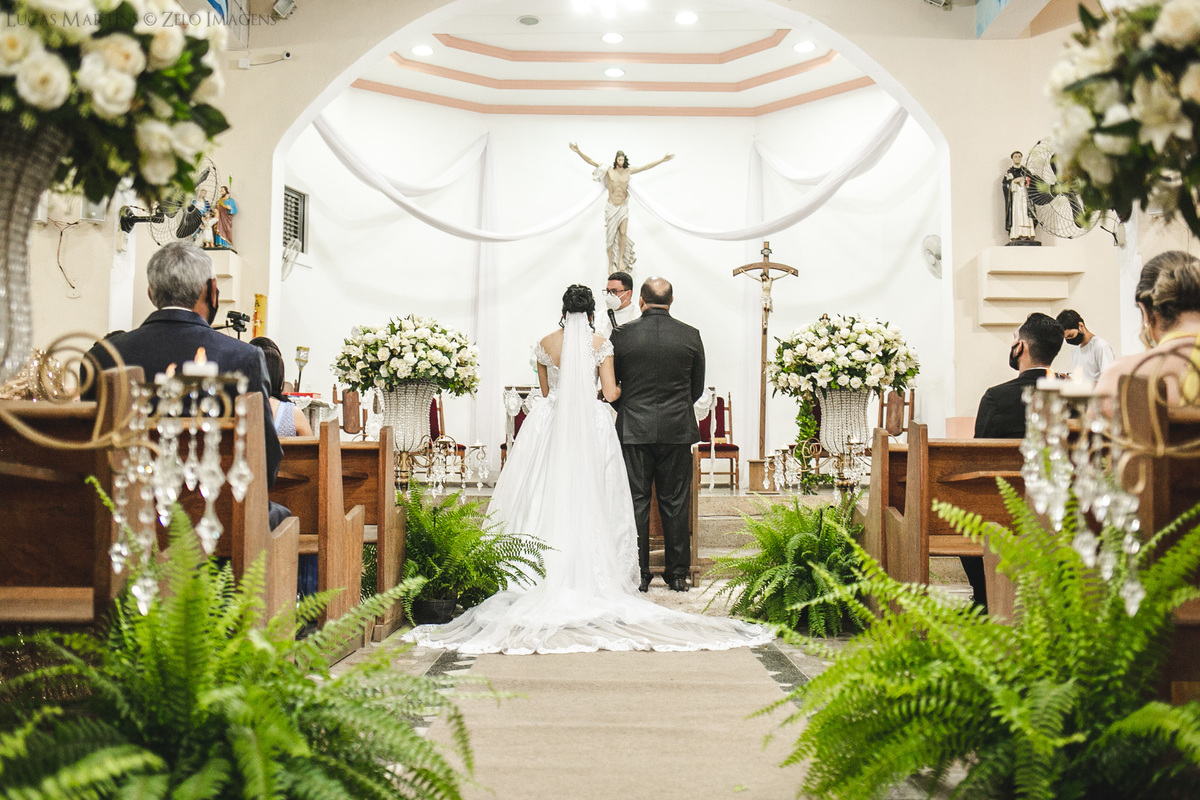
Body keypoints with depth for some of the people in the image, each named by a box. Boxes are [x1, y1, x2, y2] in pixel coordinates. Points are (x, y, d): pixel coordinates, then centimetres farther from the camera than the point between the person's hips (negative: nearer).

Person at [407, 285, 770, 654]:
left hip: (549, 427, 2)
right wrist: (626, 388, 18)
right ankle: (591, 578, 2)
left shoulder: (546, 344, 5)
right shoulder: (601, 344, -1)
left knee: (547, 502, 4)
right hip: (591, 426, -1)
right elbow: (610, 393, -4)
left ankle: (545, 578, 3)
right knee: (588, 502, 2)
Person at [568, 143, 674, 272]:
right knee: (610, 236, 0)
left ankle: (621, 259, 9)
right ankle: (611, 265, 8)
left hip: (623, 207, 2)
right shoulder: (609, 170, -5)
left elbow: (647, 167, 6)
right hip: (611, 207, -2)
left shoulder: (629, 171, 1)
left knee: (623, 233, -10)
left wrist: (663, 159, 6)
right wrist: (578, 152, -16)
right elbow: (592, 162, -8)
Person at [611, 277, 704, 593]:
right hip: (678, 430, 1)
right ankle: (677, 574, 13)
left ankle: (638, 573, 9)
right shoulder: (691, 336, -1)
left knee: (636, 502, 5)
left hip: (634, 430, -1)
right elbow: (697, 388, 8)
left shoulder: (621, 335, -5)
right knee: (675, 503, 8)